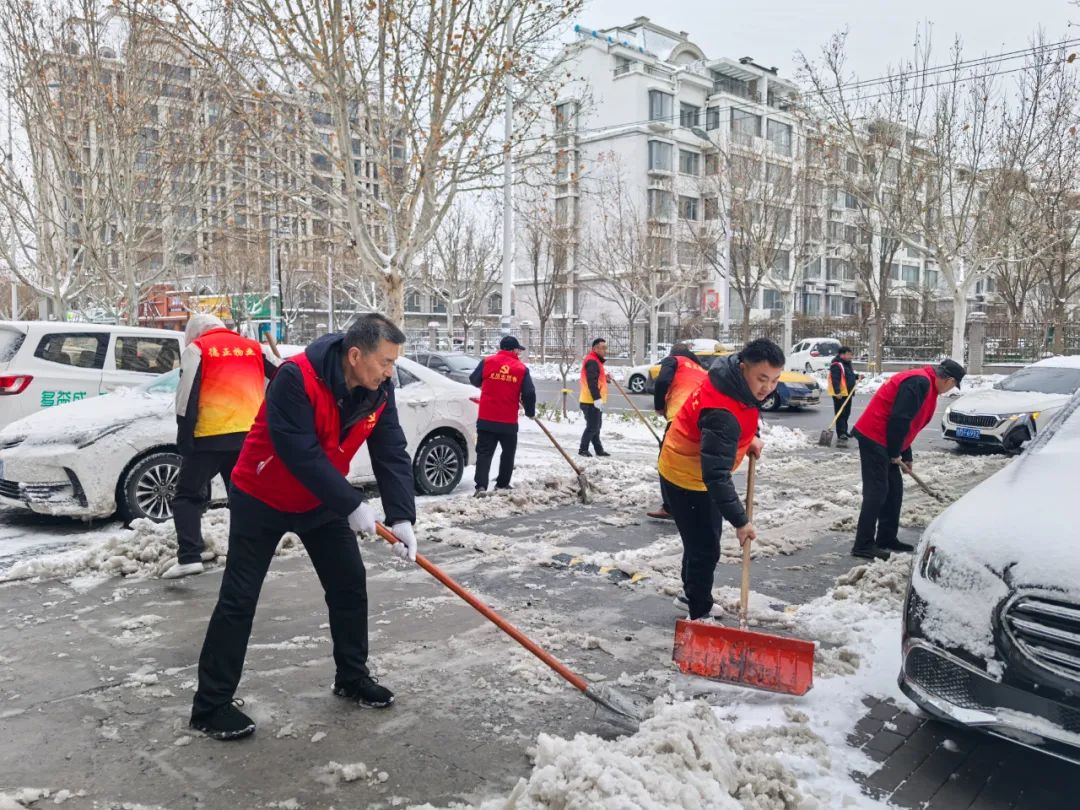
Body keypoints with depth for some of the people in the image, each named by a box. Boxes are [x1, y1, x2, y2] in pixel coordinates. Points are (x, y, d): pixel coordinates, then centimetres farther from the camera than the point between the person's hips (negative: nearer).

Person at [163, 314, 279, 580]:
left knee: (188, 496, 7)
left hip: (211, 436, -4)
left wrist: (184, 436, -3)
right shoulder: (253, 347, 18)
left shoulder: (197, 349, 6)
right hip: (250, 434, 4)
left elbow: (187, 395, -4)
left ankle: (189, 557, -6)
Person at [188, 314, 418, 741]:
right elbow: (300, 453, -34)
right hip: (261, 499, -6)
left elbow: (392, 454, -14)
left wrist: (401, 516, -24)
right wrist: (351, 504, -32)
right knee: (238, 599, -2)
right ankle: (210, 705, 10)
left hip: (322, 501, 6)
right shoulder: (296, 378, -32)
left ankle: (352, 677, 27)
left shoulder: (378, 390, -12)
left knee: (350, 585, 8)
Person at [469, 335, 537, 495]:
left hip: (486, 418, 1)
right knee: (508, 453, 17)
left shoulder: (487, 362, -2)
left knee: (484, 452, 4)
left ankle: (481, 485, -9)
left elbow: (474, 380, 8)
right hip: (509, 421, -1)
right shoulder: (521, 368, -2)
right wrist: (530, 412, 14)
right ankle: (502, 484, 23)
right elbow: (529, 393, -3)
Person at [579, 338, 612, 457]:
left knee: (596, 426, 15)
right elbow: (592, 382, -24)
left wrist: (605, 378, 7)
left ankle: (598, 449, 23)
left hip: (594, 401, 11)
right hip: (591, 401, -11)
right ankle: (583, 449, 2)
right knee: (592, 426, -6)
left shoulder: (596, 361, 19)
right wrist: (597, 399, -28)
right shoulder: (592, 361, -16)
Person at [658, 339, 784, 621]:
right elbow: (716, 475, -40)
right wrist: (740, 520, -38)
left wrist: (750, 437, 2)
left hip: (705, 471, 10)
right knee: (705, 549, -4)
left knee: (702, 541, 26)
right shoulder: (722, 415, -39)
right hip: (686, 478, -10)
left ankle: (692, 592, 47)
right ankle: (700, 615, 13)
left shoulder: (738, 380, -10)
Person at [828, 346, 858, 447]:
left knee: (846, 413, 18)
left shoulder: (847, 363, 15)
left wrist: (857, 376, 12)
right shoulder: (836, 365, -18)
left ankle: (844, 432, 30)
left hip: (847, 393, 10)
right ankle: (841, 434, -13)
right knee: (840, 414, -11)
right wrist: (837, 392, -31)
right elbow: (835, 379, -25)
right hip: (840, 394, -10)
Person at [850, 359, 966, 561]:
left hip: (882, 440, 11)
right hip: (874, 437, -11)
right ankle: (863, 545, -9)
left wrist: (906, 456, 23)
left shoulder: (927, 386, 17)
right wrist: (895, 453, -14)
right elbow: (899, 420, -23)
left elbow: (908, 423, 23)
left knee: (894, 489, 14)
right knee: (876, 490, -11)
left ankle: (887, 538, 21)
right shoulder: (919, 383, -17)